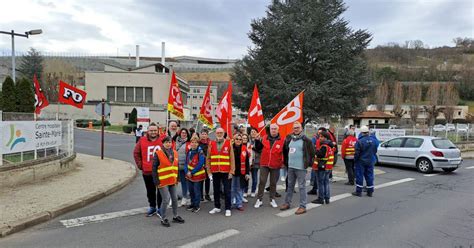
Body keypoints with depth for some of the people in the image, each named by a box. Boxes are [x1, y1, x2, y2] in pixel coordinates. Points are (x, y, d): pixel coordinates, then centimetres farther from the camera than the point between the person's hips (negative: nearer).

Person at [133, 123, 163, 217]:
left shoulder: (162, 140, -7)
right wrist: (140, 165, 2)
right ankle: (152, 207, 31)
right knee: (150, 191, 15)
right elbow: (136, 153, 7)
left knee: (160, 190, 7)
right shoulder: (142, 140, -3)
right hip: (147, 171, 2)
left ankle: (160, 208, 21)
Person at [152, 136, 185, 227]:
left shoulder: (175, 153, 7)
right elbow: (154, 169, -10)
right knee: (166, 200, -6)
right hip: (163, 182, -6)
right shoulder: (158, 154, -11)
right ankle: (163, 219, 12)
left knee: (175, 198, 13)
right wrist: (157, 182, -13)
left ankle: (175, 216, 30)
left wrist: (177, 179, 12)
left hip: (173, 181, 6)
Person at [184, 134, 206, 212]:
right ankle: (192, 203, 31)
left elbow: (200, 164, -19)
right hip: (189, 175, 6)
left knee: (196, 190, 2)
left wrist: (192, 172, -16)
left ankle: (197, 205, 15)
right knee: (191, 190, 16)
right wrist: (187, 171, -7)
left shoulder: (200, 152, -15)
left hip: (197, 175, -6)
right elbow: (186, 163, 8)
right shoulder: (189, 152, 4)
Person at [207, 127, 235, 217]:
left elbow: (232, 158, -1)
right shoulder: (211, 144, 4)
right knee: (216, 190, 12)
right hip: (215, 172, 2)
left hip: (226, 172, -2)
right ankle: (217, 207, 26)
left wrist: (231, 171, -6)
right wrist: (209, 171, 2)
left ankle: (228, 209, 12)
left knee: (227, 190, 3)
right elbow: (208, 159, 7)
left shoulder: (229, 143, 0)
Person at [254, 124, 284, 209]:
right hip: (264, 164, 1)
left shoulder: (282, 140, -3)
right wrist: (257, 141, -5)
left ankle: (272, 199, 23)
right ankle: (259, 199, 10)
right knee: (262, 182, 1)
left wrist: (283, 162, -7)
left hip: (275, 166, -1)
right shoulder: (264, 138, 4)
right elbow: (258, 149, 10)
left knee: (273, 183, 10)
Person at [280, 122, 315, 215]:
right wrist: (286, 161, 18)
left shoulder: (306, 140, -8)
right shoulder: (289, 139, 8)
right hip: (290, 167, 6)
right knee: (290, 186, 16)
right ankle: (287, 203, 27)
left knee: (302, 187, 1)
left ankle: (303, 206, 8)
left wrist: (308, 162, -1)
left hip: (301, 167, -6)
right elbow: (285, 150, 20)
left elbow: (312, 152, -4)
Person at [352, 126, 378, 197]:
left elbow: (357, 153, -15)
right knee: (369, 176, 11)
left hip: (361, 162, -5)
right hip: (370, 162, 5)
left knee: (359, 176, 2)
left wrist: (355, 160, 0)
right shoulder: (373, 140, 1)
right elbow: (375, 151, 11)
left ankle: (358, 191, 6)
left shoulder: (360, 141, -18)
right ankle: (370, 192, 17)